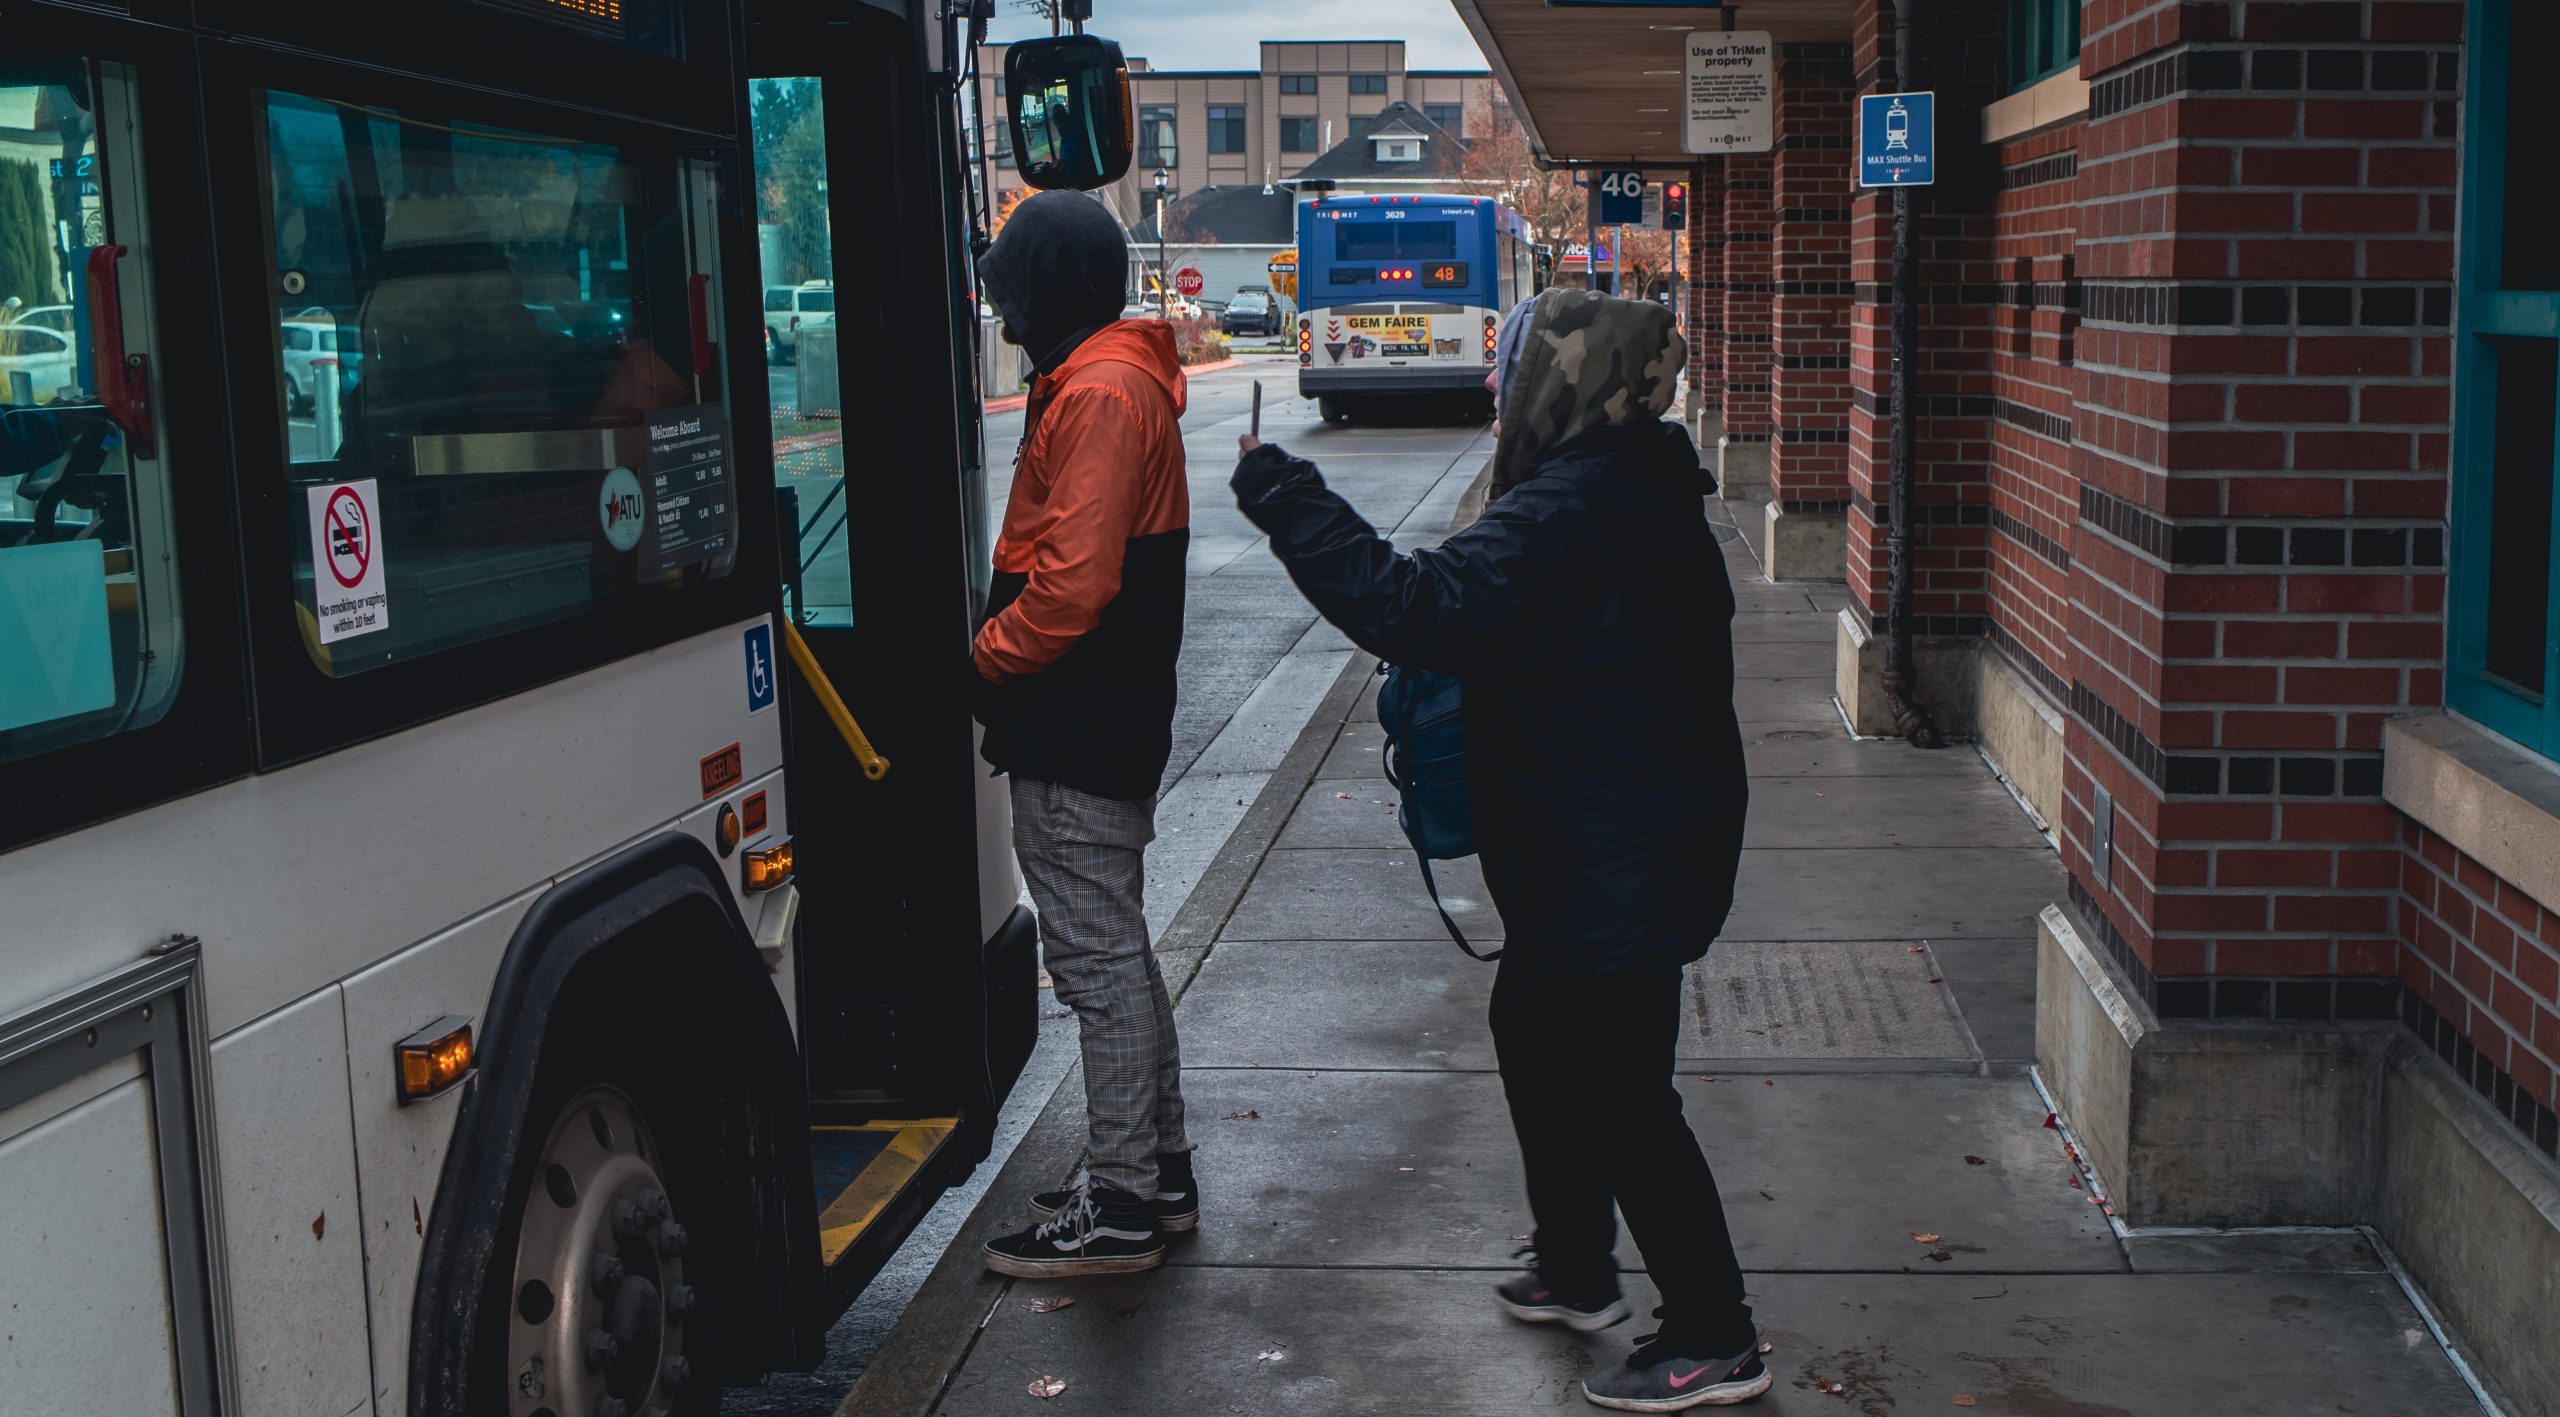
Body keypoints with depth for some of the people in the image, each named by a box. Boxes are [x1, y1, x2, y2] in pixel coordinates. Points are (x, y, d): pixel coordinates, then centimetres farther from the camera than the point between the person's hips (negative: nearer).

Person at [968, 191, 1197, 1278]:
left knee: (1098, 956, -4)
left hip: (1077, 735, -11)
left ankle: (1121, 1207, 5)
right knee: (1116, 946, 17)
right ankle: (1157, 1168, 28)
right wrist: (1004, 653, 11)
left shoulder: (1099, 393, -17)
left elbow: (1073, 578, -25)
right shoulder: (1121, 379, 16)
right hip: (1109, 723, 11)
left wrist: (986, 659, -12)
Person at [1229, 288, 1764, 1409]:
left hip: (1614, 867, -11)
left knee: (1619, 1094, 0)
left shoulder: (1570, 510, -25)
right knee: (1534, 1030, 25)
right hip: (1599, 853, 11)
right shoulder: (1632, 492, 9)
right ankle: (1576, 1270, 40)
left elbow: (1423, 608, -34)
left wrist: (1284, 497, -28)